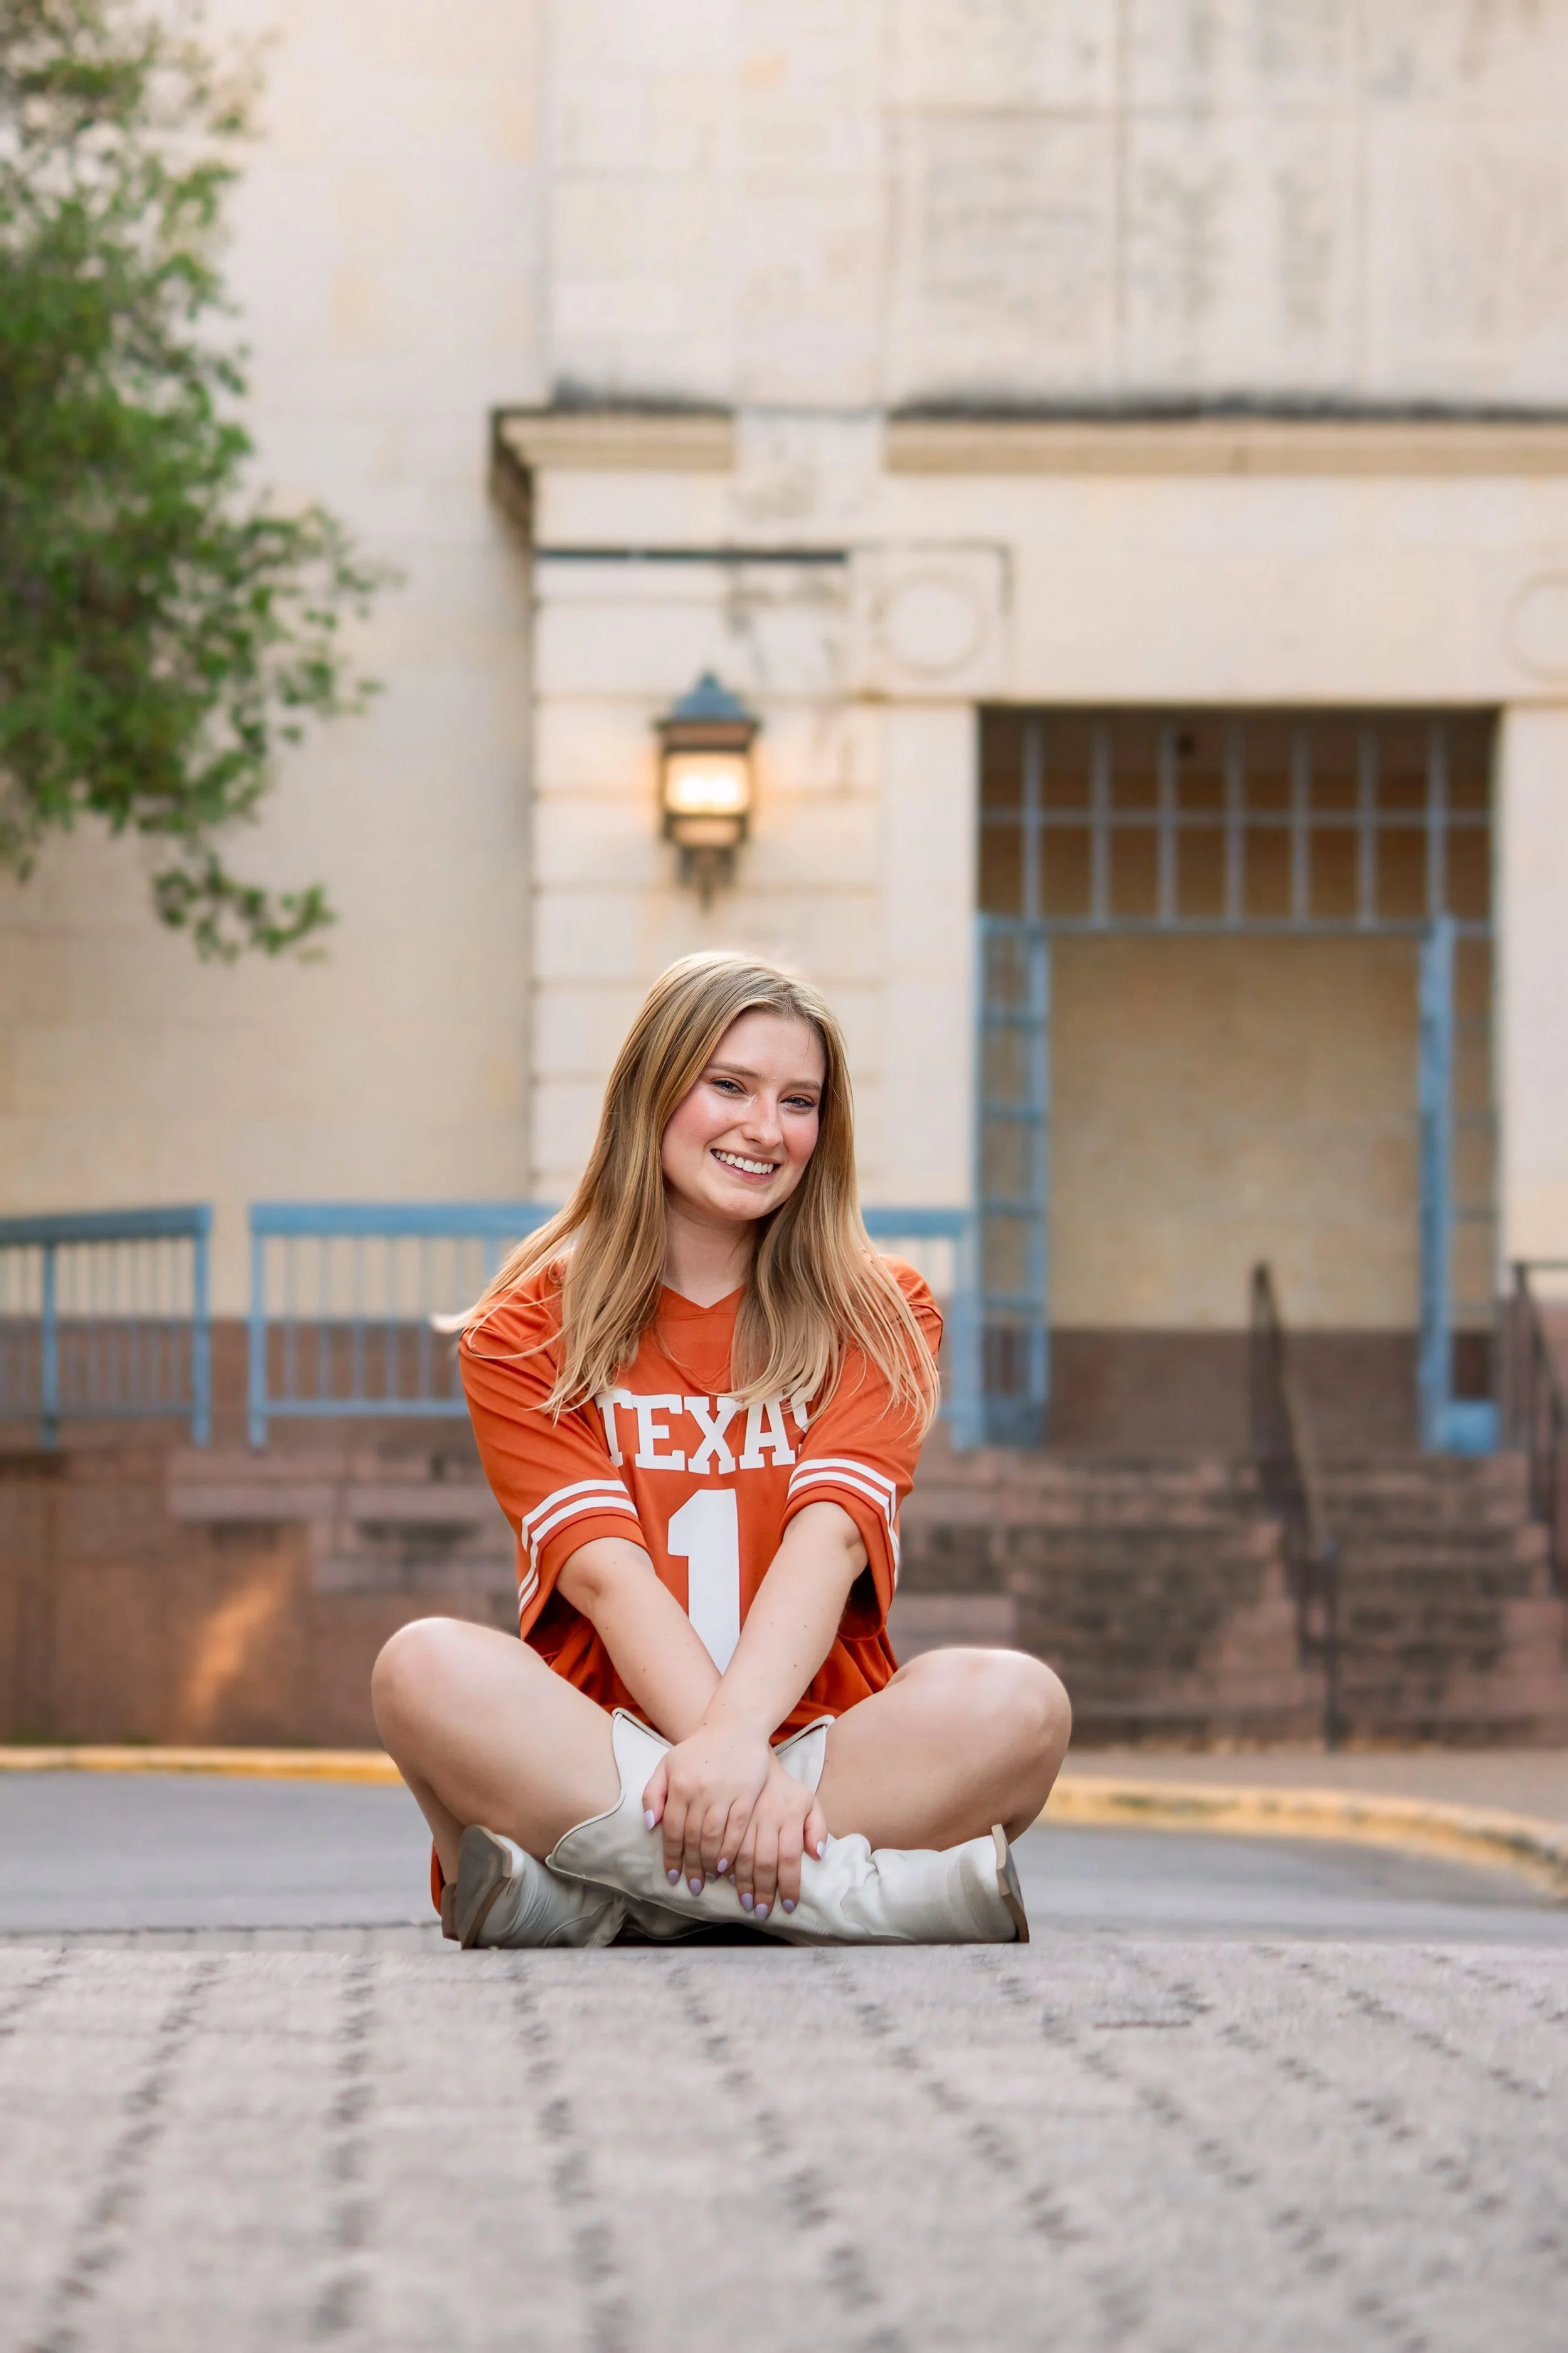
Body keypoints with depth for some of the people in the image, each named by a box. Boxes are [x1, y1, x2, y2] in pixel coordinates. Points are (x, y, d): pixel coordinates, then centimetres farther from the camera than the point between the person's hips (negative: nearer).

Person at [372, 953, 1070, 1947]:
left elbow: (831, 1535, -6)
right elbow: (605, 1569, -7)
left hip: (825, 1751, 1)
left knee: (1020, 1700, -29)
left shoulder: (878, 1312, 12)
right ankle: (875, 1893, -35)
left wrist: (739, 1733, -25)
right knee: (426, 1668, -32)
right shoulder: (529, 1331, 8)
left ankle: (575, 1898, -32)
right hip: (598, 1764, -1)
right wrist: (722, 1757, -23)